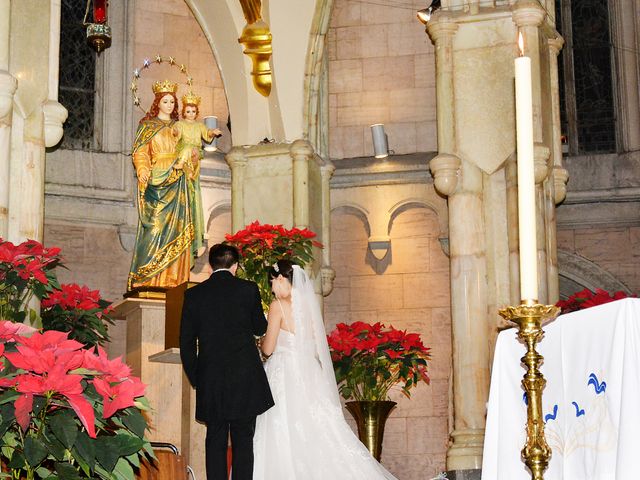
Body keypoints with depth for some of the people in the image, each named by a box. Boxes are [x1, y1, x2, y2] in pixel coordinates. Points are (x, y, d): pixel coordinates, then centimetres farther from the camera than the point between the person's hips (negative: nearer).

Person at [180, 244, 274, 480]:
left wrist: (195, 379, 14)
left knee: (215, 441, 7)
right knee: (243, 441, 3)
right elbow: (260, 329, 10)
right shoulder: (248, 289, -3)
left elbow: (186, 342, 5)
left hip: (210, 381, 2)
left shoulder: (194, 294, 3)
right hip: (245, 379, -1)